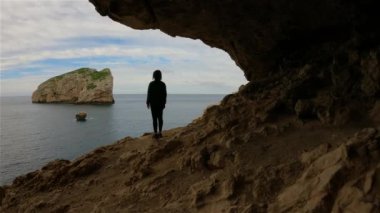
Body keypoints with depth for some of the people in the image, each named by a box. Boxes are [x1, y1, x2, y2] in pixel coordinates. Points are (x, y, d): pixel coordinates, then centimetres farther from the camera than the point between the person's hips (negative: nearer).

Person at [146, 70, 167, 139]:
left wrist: (147, 103, 2)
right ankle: (160, 132, 13)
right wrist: (164, 103, 10)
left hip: (153, 103, -3)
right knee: (160, 118, 13)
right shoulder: (163, 84, -3)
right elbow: (164, 95, -1)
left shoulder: (151, 84, -12)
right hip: (161, 103, 3)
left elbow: (149, 94, -10)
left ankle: (156, 134, 1)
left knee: (154, 118, 0)